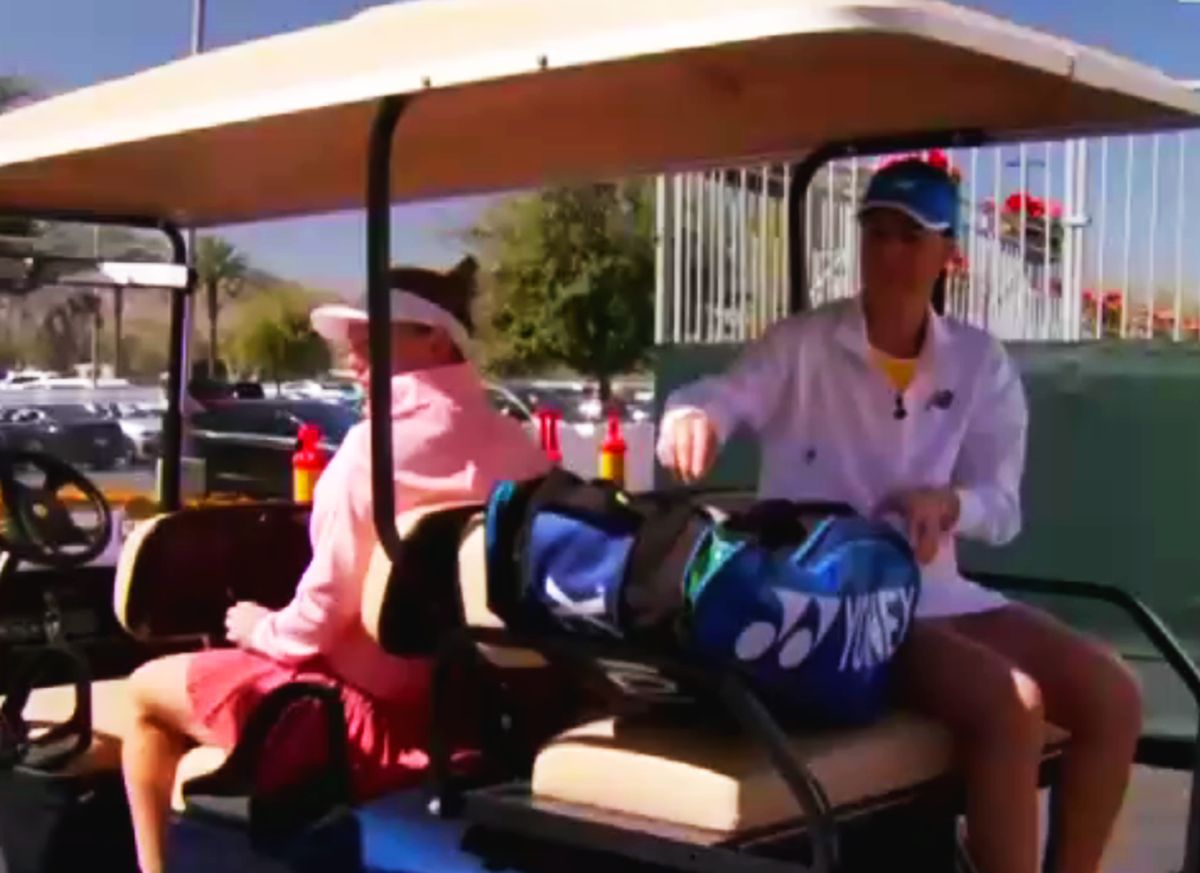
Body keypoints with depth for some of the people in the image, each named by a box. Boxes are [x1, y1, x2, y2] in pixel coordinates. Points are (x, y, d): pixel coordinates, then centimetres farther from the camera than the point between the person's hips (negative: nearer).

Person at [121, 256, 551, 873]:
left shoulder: (378, 443, -18)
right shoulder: (517, 446, 2)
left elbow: (326, 613, -18)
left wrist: (262, 629, 3)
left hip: (381, 715, -8)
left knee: (147, 690, 11)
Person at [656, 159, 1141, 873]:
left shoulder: (980, 363, 8)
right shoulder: (803, 345, -2)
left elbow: (1002, 507, 2)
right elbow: (723, 394, -21)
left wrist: (946, 503, -22)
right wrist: (694, 415, -46)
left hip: (934, 591, 5)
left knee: (1112, 696, -11)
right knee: (1010, 705, -27)